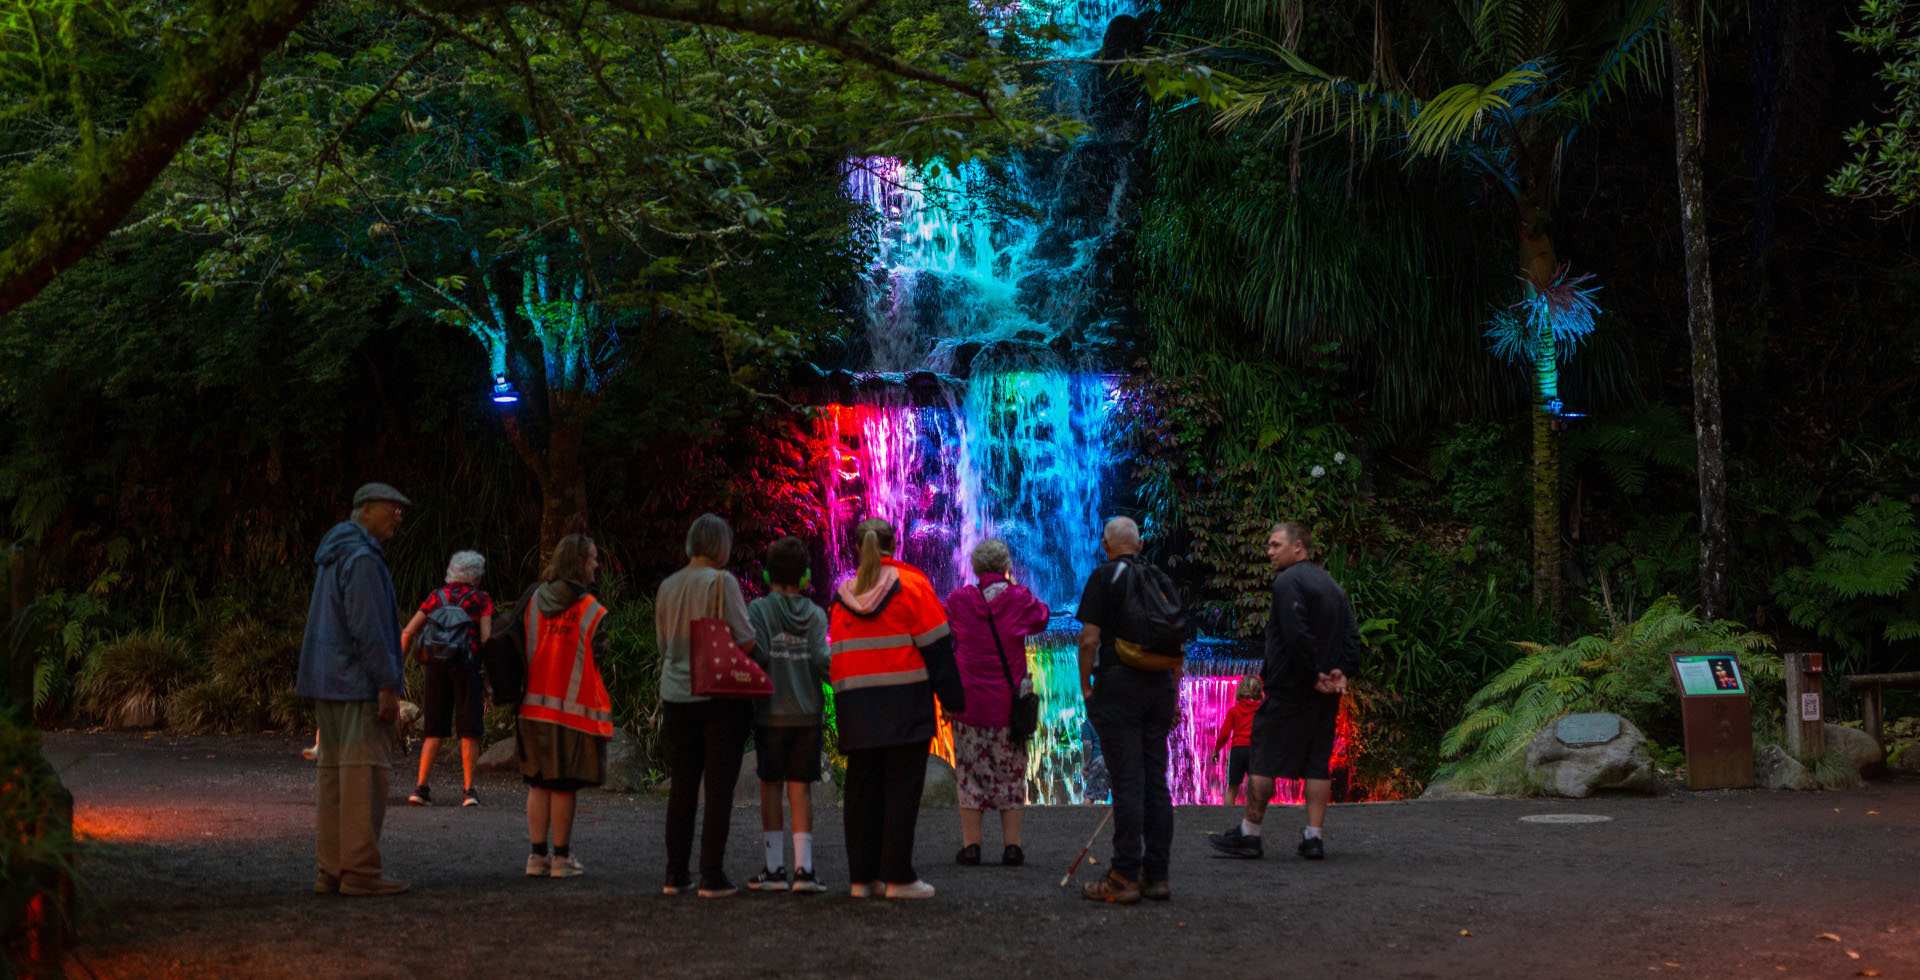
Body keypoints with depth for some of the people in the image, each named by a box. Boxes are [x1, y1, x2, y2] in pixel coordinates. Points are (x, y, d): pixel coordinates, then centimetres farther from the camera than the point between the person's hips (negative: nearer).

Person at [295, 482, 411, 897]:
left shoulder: (334, 556, 18)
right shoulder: (362, 558, -14)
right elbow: (368, 629, -20)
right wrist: (388, 684, -18)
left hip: (328, 684, 10)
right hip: (358, 685, -10)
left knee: (333, 771, 10)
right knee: (364, 773, -7)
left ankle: (332, 868, 13)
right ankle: (360, 870, -6)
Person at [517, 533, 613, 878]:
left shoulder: (533, 602, 6)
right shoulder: (592, 611, -8)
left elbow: (521, 652, 10)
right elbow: (600, 666, -7)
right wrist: (605, 719, 1)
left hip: (534, 707, 5)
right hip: (574, 708, -5)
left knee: (539, 784, 10)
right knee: (564, 785, 1)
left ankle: (537, 855, 10)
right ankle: (561, 857, 6)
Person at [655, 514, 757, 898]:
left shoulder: (667, 587, 9)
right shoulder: (722, 581, -9)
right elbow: (745, 639, -13)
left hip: (676, 696, 5)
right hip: (721, 694, -5)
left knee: (681, 787, 11)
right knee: (719, 787, -1)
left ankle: (675, 875, 13)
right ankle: (712, 877, -1)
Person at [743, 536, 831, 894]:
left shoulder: (758, 609, -3)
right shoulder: (816, 614, 2)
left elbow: (756, 653, -15)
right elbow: (822, 659, -8)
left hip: (771, 713, -1)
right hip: (809, 712, 2)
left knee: (771, 785, 6)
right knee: (801, 787, 5)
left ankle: (775, 868, 5)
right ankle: (803, 868, -2)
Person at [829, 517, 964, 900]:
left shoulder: (843, 595, 12)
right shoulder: (912, 584, -1)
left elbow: (836, 655, 14)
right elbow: (937, 646, -5)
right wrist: (952, 697, -3)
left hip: (856, 706, 4)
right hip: (904, 703, -4)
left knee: (862, 789, 8)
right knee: (902, 788, -3)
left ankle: (863, 876, 10)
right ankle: (898, 876, -5)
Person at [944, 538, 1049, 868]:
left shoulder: (959, 600, -3)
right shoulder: (1019, 599, -4)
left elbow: (943, 624, 15)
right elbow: (1041, 618, 15)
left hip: (969, 701, 0)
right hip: (1008, 701, 0)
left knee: (969, 771, 6)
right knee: (1011, 772, 8)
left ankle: (971, 845, 4)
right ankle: (1012, 846, 6)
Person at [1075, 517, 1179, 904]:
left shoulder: (1104, 577, -5)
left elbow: (1089, 638, -12)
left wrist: (1085, 685, -1)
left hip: (1118, 684, -5)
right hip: (1159, 685, 5)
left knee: (1127, 783, -7)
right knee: (1156, 781, 7)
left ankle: (1124, 878, -6)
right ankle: (1156, 876, 9)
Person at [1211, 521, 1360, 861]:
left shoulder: (1288, 581, -9)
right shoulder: (1331, 584, 17)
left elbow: (1296, 636, -20)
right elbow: (1352, 634, 11)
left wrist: (1313, 676, -14)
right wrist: (1342, 673, 1)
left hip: (1290, 689, -8)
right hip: (1326, 694, 8)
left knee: (1265, 759, -2)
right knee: (1318, 762, 8)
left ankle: (1248, 834, 2)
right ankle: (1313, 837, 6)